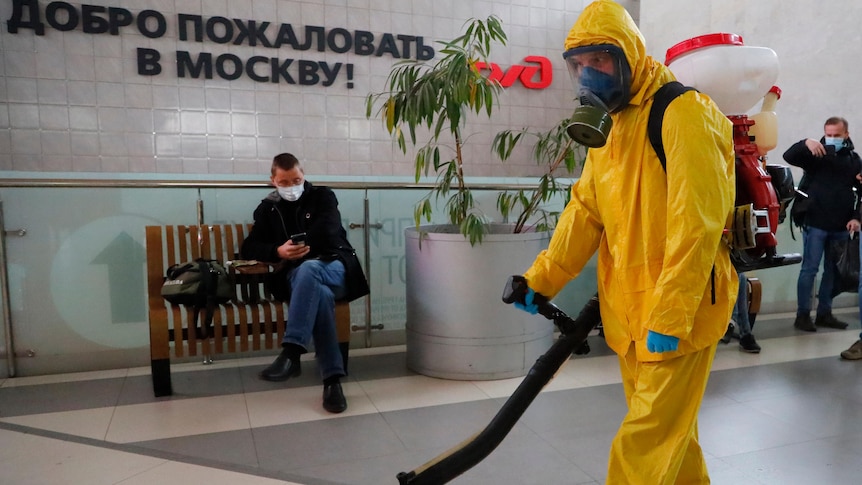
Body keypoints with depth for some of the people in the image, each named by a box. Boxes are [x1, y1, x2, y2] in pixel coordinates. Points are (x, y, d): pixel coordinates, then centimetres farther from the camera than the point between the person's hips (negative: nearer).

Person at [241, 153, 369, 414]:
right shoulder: (268, 208, 17)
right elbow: (249, 248, 10)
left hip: (335, 267, -1)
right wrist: (279, 251, -9)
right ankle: (332, 378, -42)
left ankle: (291, 353, -44)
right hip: (296, 275, 1)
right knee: (320, 293, -38)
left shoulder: (323, 196, 10)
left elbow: (327, 232, -7)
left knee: (309, 269, -40)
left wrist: (297, 247, -6)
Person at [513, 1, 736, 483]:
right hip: (630, 310, 8)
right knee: (668, 428, 20)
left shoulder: (683, 113, -16)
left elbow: (696, 224, -22)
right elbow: (585, 211, 11)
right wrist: (542, 279, 6)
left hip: (681, 310, -8)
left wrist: (670, 317, -22)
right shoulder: (609, 123, 12)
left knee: (645, 442, -2)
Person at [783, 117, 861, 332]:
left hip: (840, 227, 4)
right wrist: (806, 143, -35)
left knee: (832, 271, 11)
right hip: (815, 224, -4)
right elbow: (789, 156, -17)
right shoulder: (815, 154, -2)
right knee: (809, 269, -2)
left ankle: (824, 314, 21)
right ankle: (803, 315, 5)